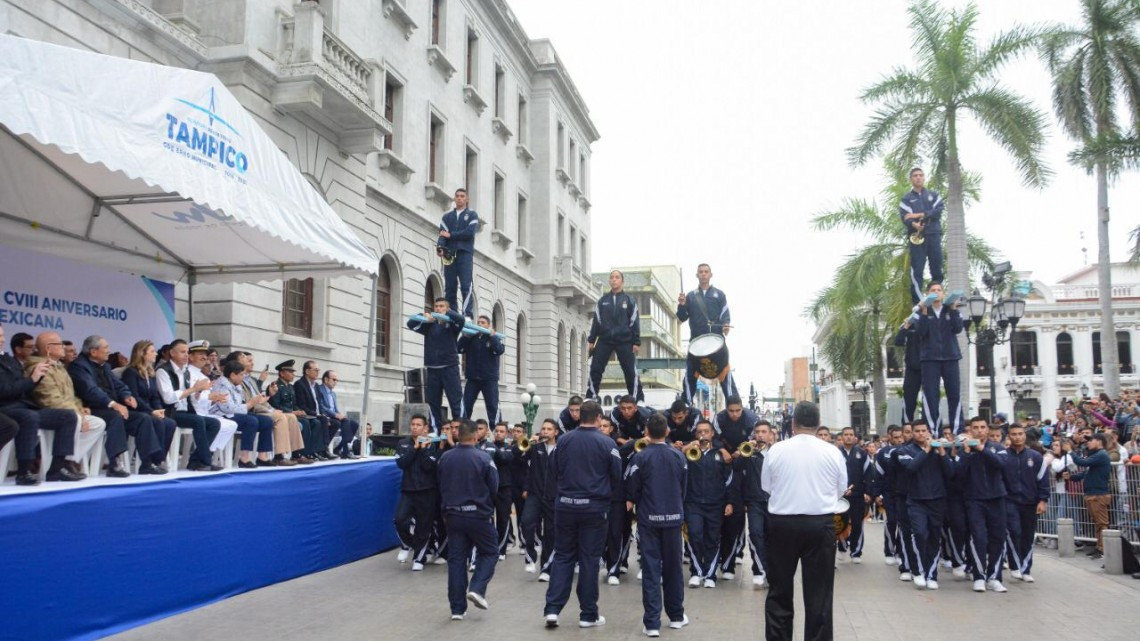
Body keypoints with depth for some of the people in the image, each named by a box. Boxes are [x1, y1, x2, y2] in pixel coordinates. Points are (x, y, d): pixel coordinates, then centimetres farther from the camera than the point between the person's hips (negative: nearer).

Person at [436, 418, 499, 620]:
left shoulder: (445, 458, -3)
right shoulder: (483, 458, -15)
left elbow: (441, 486, 9)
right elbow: (494, 487, -7)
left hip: (453, 514, 4)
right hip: (479, 515, -3)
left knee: (456, 558, 9)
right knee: (489, 552, 16)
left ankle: (457, 608, 10)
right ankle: (477, 588, -4)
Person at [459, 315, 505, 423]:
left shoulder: (495, 337, 4)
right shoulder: (471, 338, 11)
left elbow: (499, 350, -14)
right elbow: (459, 349, 0)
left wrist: (492, 335, -11)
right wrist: (465, 335, -8)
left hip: (489, 378, -2)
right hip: (472, 378, 3)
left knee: (492, 406, -3)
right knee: (466, 405, -1)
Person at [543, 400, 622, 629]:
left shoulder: (563, 441, 0)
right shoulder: (607, 443, -8)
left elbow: (552, 473, 7)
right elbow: (617, 476, -3)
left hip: (565, 505, 3)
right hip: (594, 507, -2)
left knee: (562, 556, 12)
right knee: (590, 559, 5)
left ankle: (552, 609, 5)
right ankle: (588, 614, 11)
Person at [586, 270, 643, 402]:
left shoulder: (630, 300, 5)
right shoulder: (602, 301, 11)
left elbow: (635, 322, 3)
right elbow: (596, 321, 12)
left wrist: (636, 342, -2)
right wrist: (591, 340, 6)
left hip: (624, 341, -2)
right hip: (604, 340, 2)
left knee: (631, 372, -3)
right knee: (595, 370, -4)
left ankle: (638, 400, 6)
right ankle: (591, 399, 4)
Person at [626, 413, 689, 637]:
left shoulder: (640, 457, -11)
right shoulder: (679, 456, -1)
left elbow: (632, 490, -6)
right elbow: (684, 488, 8)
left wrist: (633, 502, 15)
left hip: (648, 518, -3)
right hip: (673, 517, 3)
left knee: (650, 569, -1)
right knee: (673, 567, 15)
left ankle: (652, 623, -3)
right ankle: (676, 616, 27)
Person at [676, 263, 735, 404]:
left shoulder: (719, 294, 11)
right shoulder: (690, 296, 15)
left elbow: (725, 314, 5)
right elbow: (682, 318, 12)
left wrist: (726, 325, -17)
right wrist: (681, 305, -8)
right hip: (696, 340, 2)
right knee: (690, 372, 0)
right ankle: (686, 403, 7)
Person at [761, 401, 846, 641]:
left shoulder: (775, 450, -5)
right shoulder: (832, 452, -4)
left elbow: (766, 487, 5)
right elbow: (841, 489, 6)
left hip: (782, 523, 0)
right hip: (821, 524, 0)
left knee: (780, 588, 12)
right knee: (819, 589, 8)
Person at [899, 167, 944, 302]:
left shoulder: (934, 195, 19)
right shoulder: (906, 198, 13)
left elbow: (939, 210, 1)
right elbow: (904, 216, -4)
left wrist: (920, 215, -10)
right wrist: (913, 224, -25)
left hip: (933, 235, 2)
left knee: (937, 268, -1)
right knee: (917, 271, -10)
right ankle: (917, 303, -15)